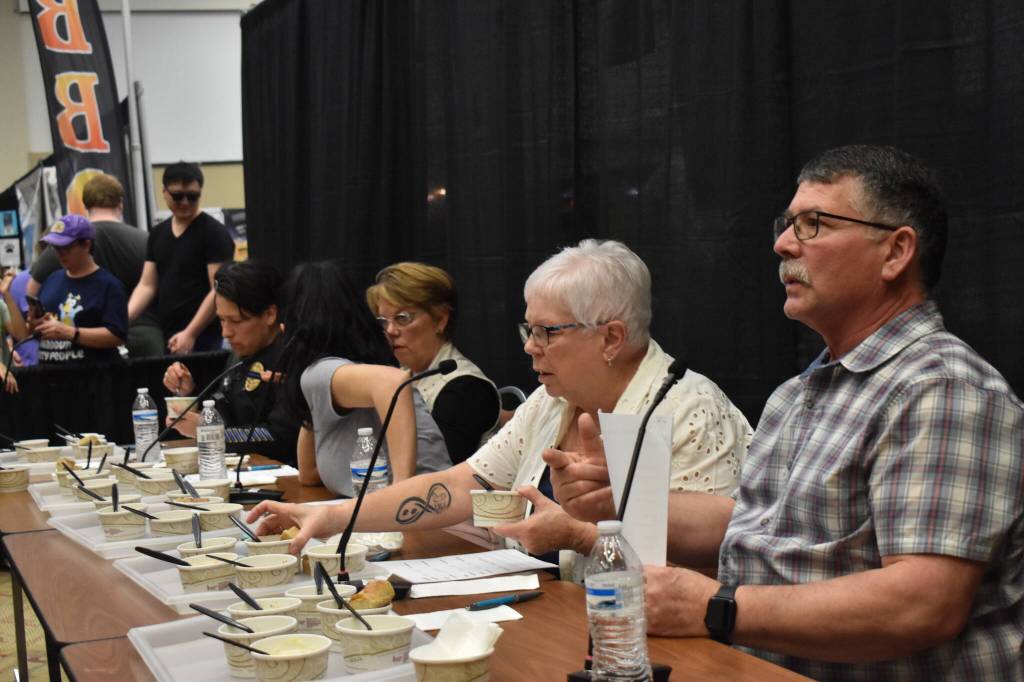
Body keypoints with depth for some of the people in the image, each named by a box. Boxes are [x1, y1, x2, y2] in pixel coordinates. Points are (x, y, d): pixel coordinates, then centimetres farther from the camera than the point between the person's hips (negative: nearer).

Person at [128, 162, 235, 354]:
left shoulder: (214, 233, -7)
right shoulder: (157, 234, 13)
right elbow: (147, 285, 12)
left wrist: (190, 334, -19)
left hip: (203, 338, -6)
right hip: (164, 336, 6)